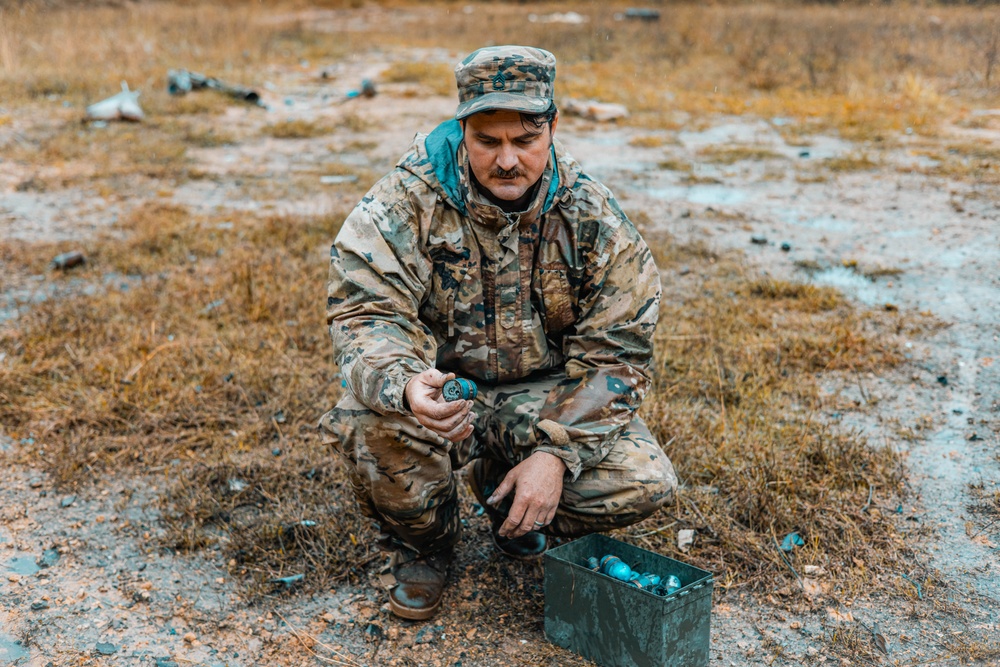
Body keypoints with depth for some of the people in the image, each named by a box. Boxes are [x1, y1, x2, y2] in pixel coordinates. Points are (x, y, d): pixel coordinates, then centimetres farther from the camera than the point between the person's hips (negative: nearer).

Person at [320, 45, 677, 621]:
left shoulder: (594, 218, -11)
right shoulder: (410, 199, -16)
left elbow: (616, 353, -10)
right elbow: (365, 309, -21)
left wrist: (556, 452, -23)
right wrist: (405, 384, -44)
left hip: (547, 397, 2)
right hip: (441, 390, -1)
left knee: (646, 484, -19)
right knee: (375, 419, -35)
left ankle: (506, 492, 15)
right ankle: (423, 545, 1)